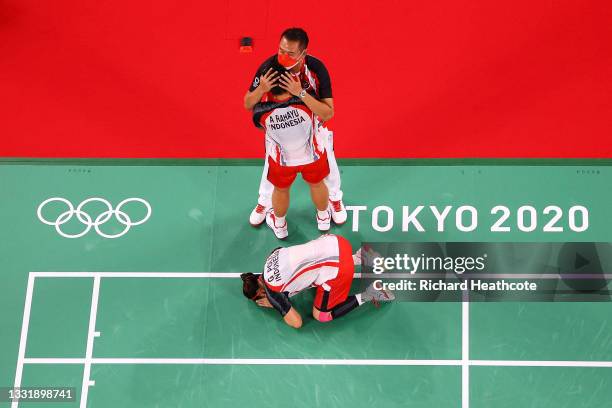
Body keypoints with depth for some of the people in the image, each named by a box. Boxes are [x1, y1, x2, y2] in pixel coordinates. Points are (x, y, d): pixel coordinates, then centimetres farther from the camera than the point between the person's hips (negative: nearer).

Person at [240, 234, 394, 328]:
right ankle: (356, 259, 23)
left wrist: (275, 304, 16)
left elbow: (297, 323, 2)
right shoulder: (274, 254, 13)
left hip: (338, 270, -8)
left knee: (320, 315, 13)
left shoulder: (272, 292, -4)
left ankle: (367, 296, 4)